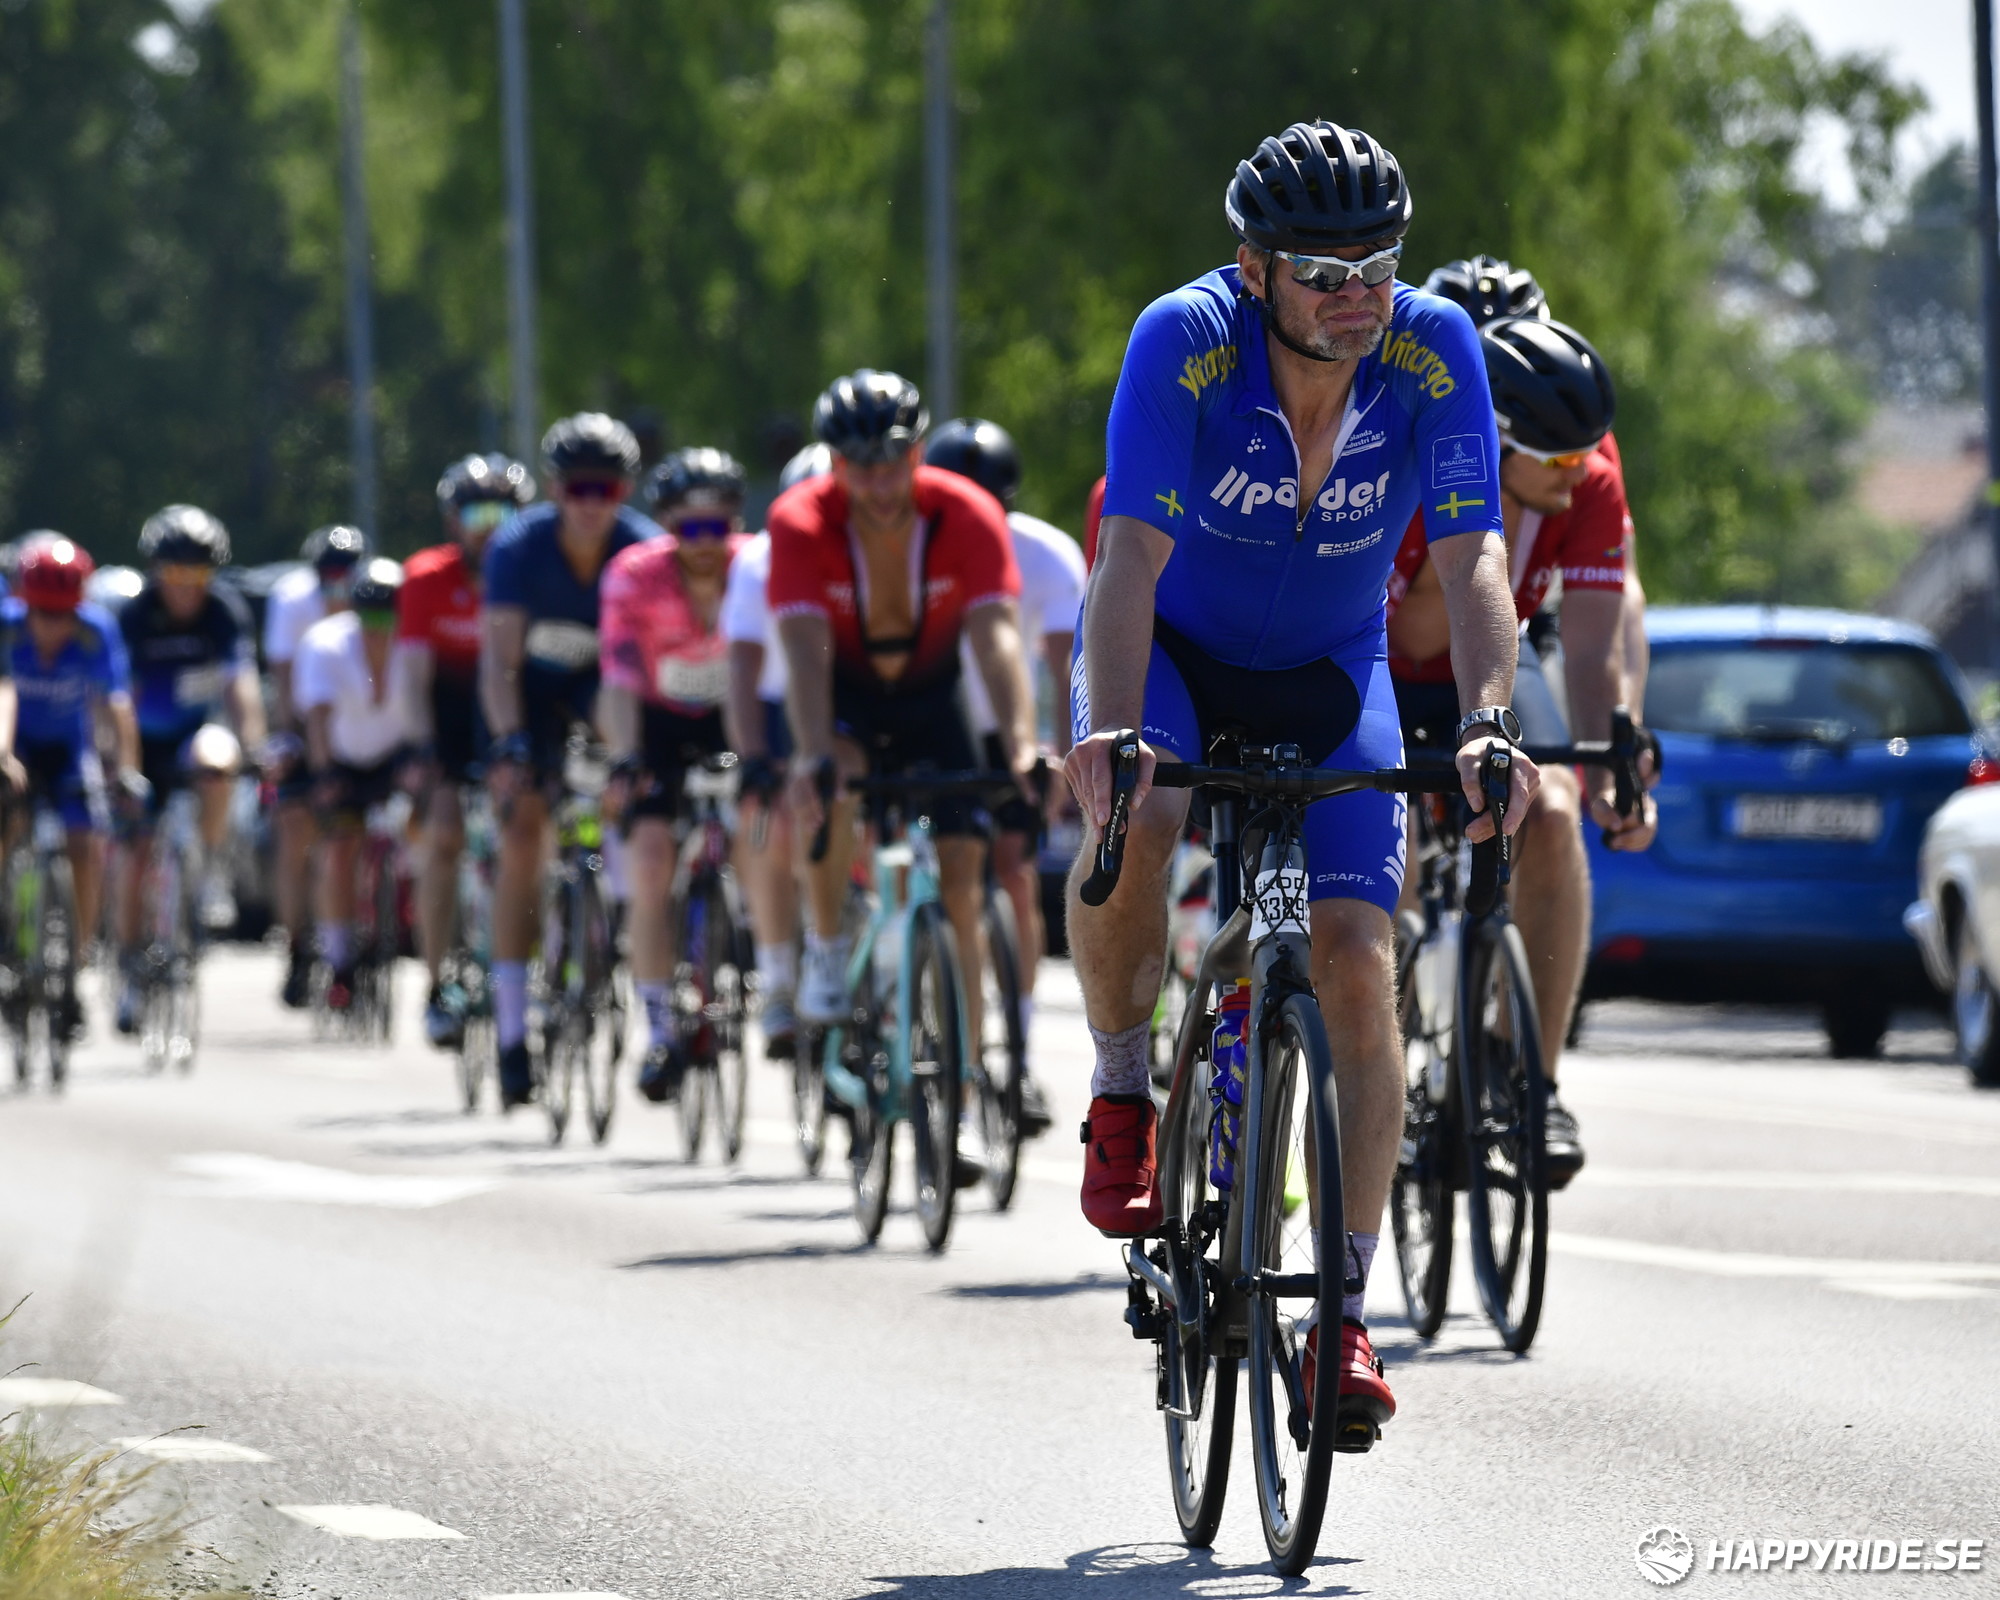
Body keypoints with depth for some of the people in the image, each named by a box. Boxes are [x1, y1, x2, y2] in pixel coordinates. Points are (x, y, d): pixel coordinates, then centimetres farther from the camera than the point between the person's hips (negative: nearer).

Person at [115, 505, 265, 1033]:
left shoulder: (224, 611, -13)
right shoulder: (135, 616, -14)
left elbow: (241, 681, -20)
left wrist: (253, 742, -33)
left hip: (197, 730, 0)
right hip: (148, 740, 0)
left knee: (215, 759, -37)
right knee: (135, 851, -6)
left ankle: (212, 868, -16)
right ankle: (129, 970, 7)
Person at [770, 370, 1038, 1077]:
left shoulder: (968, 516, -26)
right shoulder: (801, 522, -28)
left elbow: (998, 638, -36)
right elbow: (805, 648, -38)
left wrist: (1022, 749, -51)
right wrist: (812, 757, -53)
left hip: (928, 693, 1)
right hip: (843, 693, -1)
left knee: (961, 874, -10)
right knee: (835, 778, -35)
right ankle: (826, 948, -15)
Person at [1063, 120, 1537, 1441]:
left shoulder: (1434, 353, -22)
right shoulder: (1186, 342, -27)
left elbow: (1472, 557, -26)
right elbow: (1133, 553, -34)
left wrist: (1489, 722, -43)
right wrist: (1109, 733, -48)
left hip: (1329, 678, 2)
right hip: (1175, 651, -2)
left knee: (1357, 966, -13)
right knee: (1132, 824, -35)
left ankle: (1342, 1314, -7)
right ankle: (1123, 1092, -9)